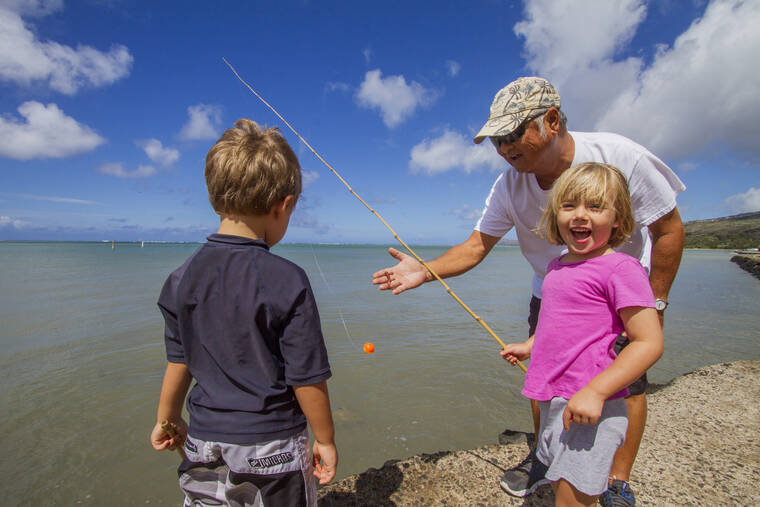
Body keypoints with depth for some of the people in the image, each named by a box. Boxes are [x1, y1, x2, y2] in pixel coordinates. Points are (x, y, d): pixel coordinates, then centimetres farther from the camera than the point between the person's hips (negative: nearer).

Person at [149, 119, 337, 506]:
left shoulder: (182, 279, -6)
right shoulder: (287, 281, -22)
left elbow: (179, 363, 4)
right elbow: (307, 378, -16)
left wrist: (168, 420, 22)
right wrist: (325, 441, -1)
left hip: (205, 443, 4)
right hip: (271, 447, -4)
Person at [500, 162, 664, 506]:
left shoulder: (621, 268, -15)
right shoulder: (557, 266, 8)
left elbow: (649, 343, -18)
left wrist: (595, 391, -24)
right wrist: (529, 346, 17)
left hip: (589, 407, -8)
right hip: (553, 400, 8)